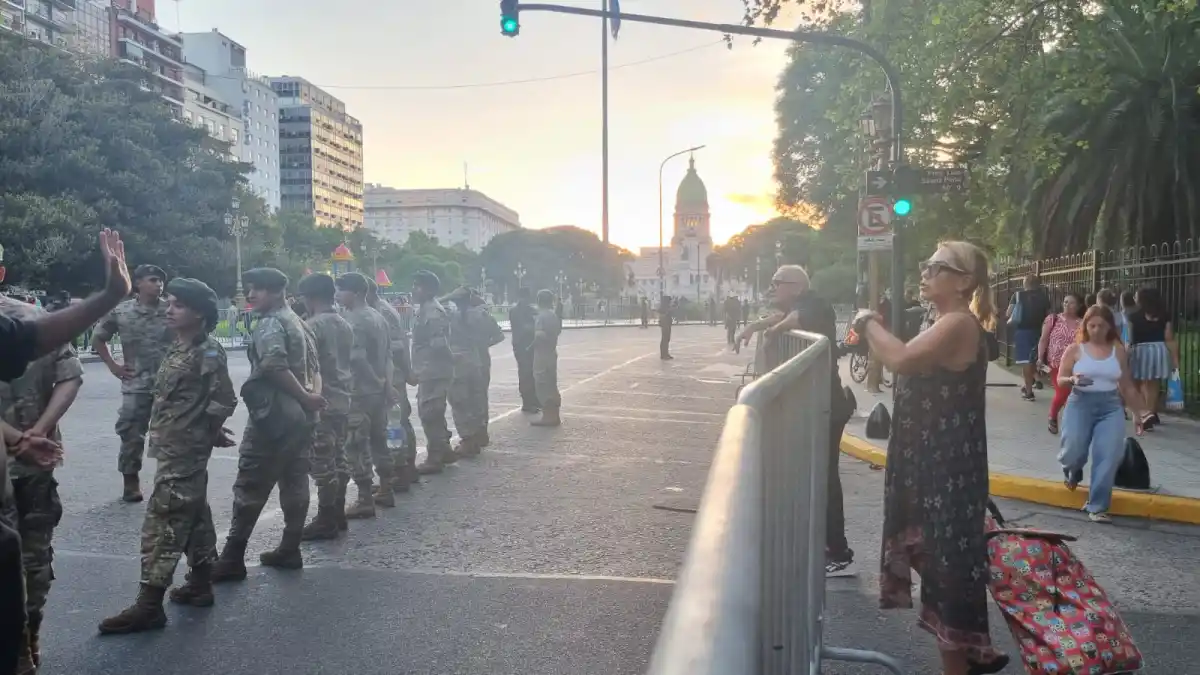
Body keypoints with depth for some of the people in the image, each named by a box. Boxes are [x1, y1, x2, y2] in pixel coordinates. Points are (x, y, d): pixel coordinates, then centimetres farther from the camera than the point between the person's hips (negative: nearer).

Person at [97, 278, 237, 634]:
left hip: (183, 450, -10)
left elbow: (223, 401, -20)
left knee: (162, 521, -7)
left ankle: (149, 604, -2)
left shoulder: (208, 351, -16)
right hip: (176, 448, 10)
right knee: (193, 514, 17)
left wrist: (206, 432, -6)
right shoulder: (179, 347, 12)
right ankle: (200, 584, 28)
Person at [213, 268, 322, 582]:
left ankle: (233, 558, 4)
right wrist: (309, 396, 5)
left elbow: (275, 367, -24)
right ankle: (289, 550, 17)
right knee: (295, 482, 10)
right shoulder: (296, 321, 17)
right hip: (299, 413, 9)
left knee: (250, 486, -2)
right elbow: (312, 363, 16)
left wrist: (305, 398, -17)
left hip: (273, 413, -9)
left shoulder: (269, 324, -12)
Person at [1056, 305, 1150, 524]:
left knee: (1109, 455, -12)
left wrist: (1139, 412, 14)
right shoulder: (1075, 349, 2)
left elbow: (1127, 386, 14)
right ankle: (1073, 470, 23)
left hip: (1111, 406, 1)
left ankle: (1097, 507, -5)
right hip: (1080, 403, -1)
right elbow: (1060, 380, 2)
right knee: (1073, 450, -17)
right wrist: (1073, 379, -20)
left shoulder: (1119, 351, 8)